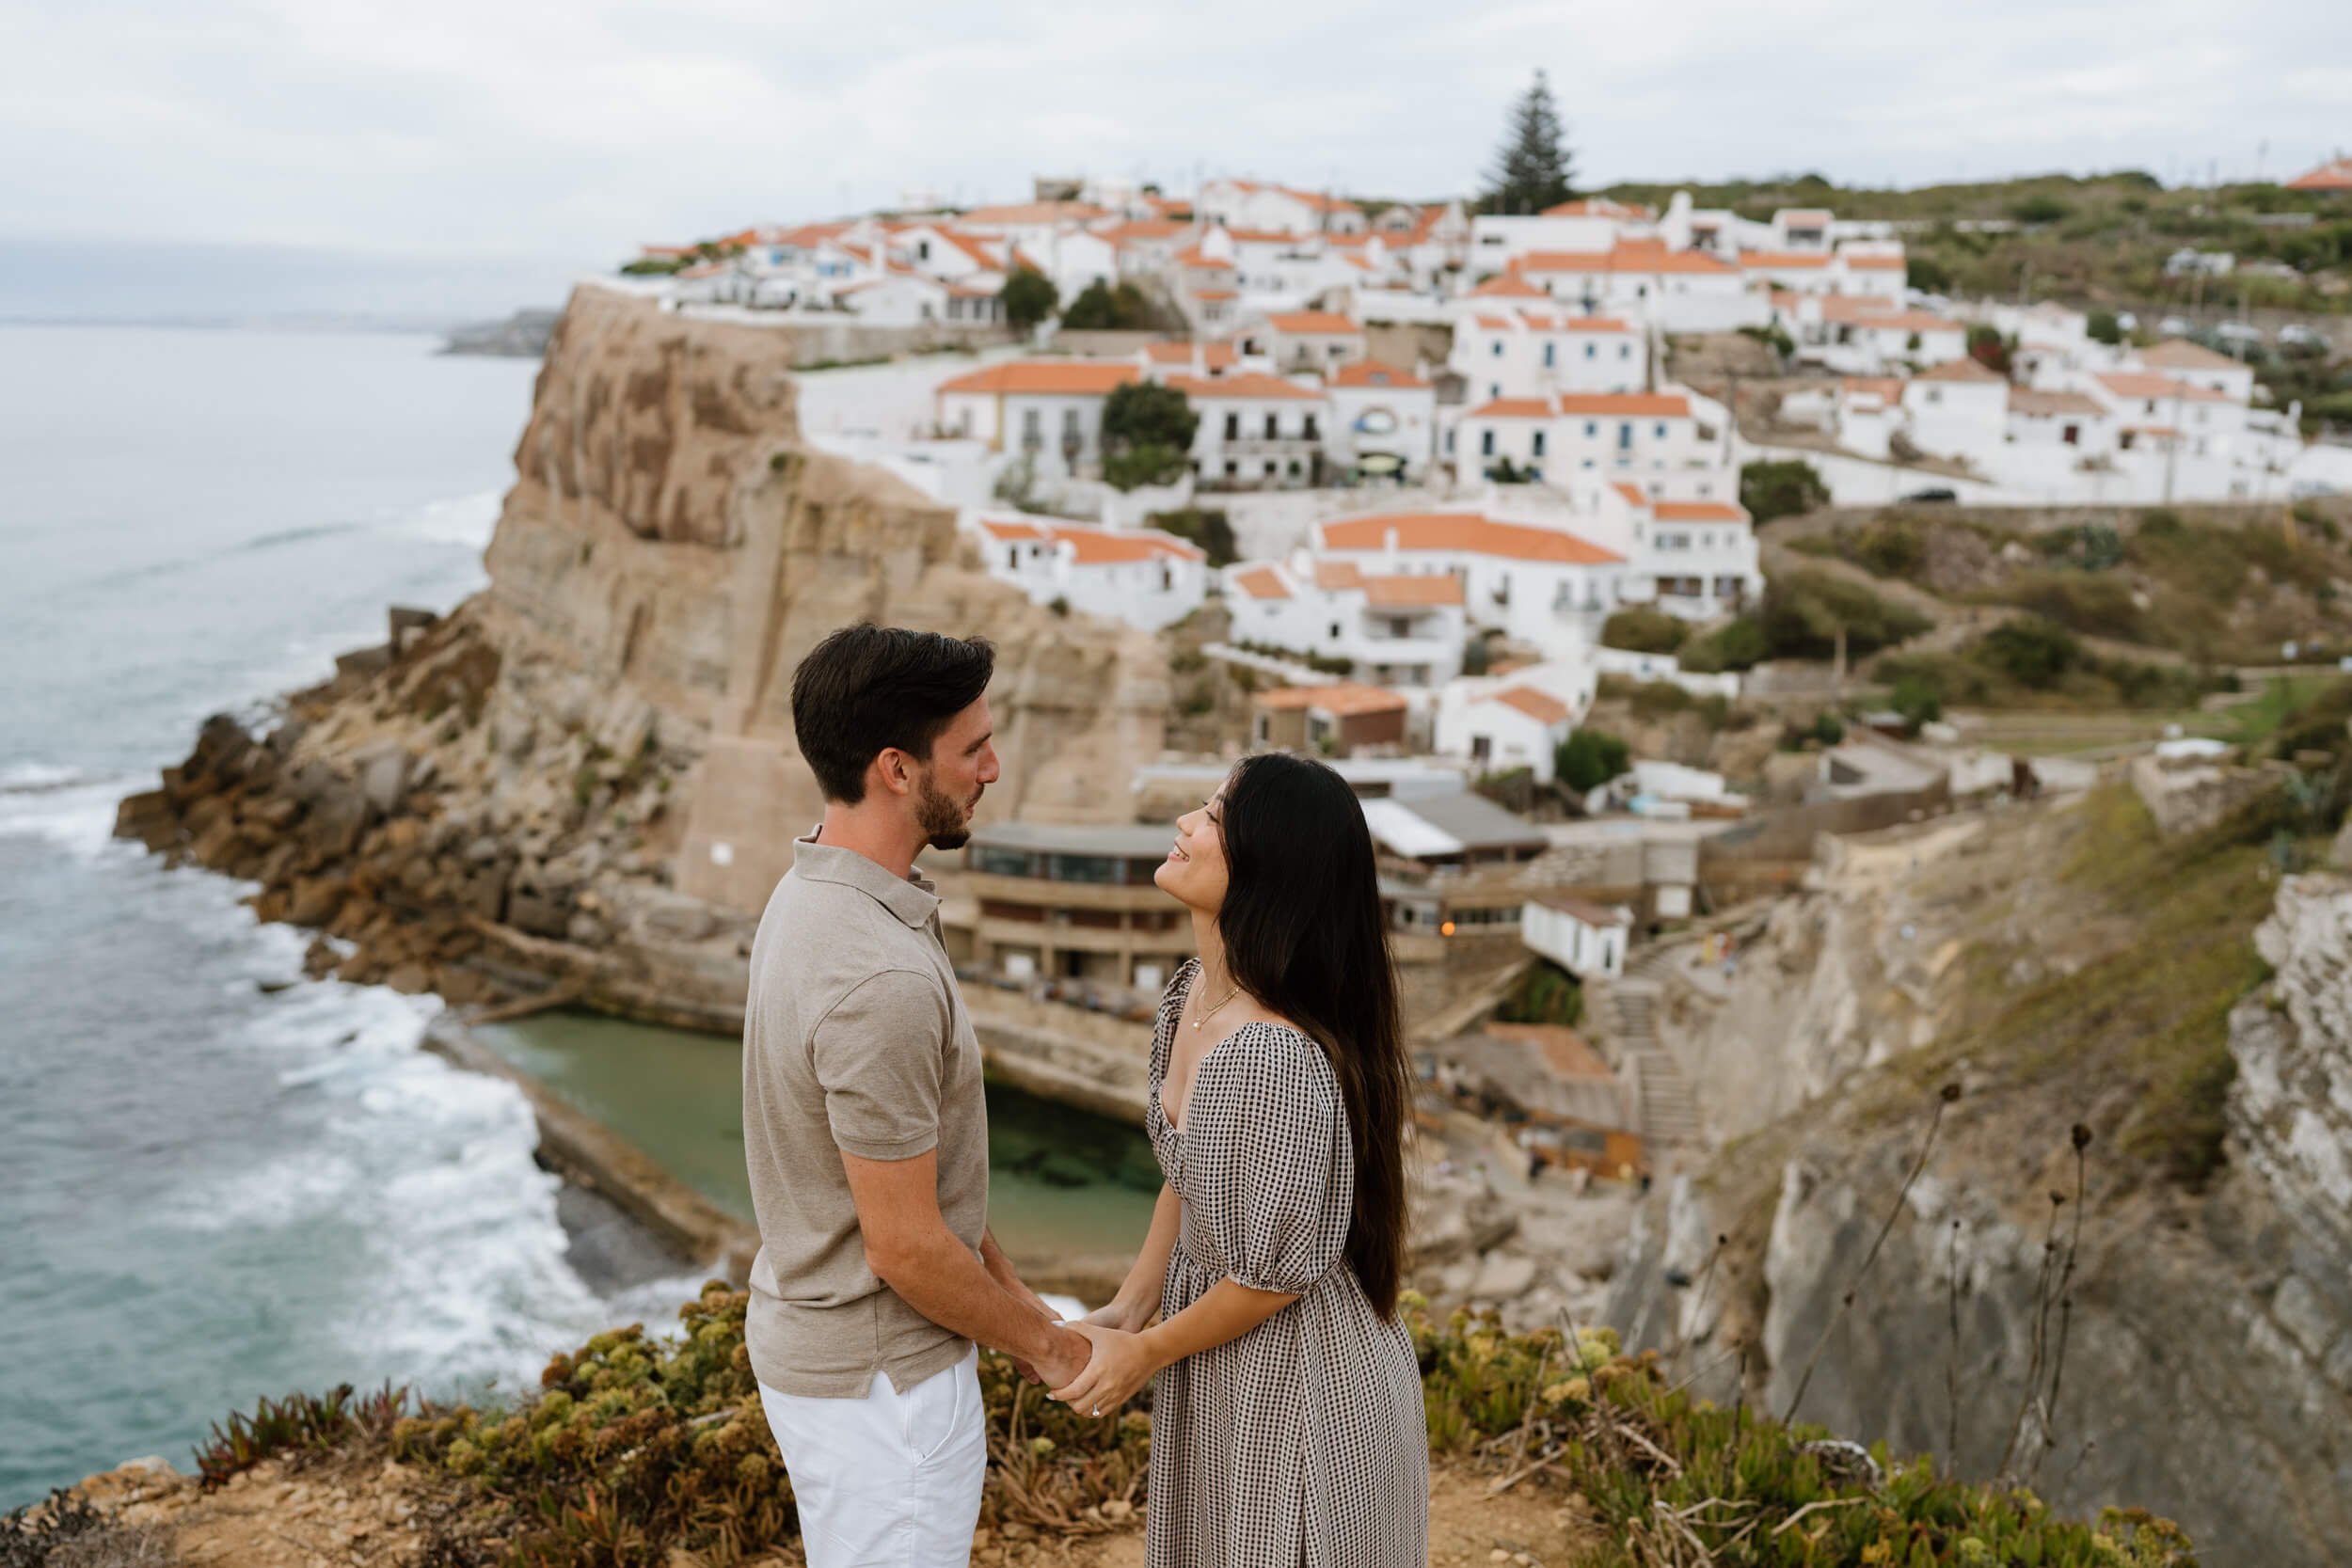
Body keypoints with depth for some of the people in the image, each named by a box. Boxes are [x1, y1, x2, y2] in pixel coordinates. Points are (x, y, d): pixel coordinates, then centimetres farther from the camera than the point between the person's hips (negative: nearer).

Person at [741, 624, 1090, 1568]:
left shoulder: (811, 892, 1)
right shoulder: (882, 979, -31)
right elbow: (905, 1246, -25)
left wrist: (1016, 1299, 12)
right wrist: (1046, 1347, -8)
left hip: (809, 1334, 9)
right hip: (880, 1381, -9)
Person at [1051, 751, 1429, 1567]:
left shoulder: (1277, 1057, -32)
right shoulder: (1191, 992, -4)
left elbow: (1276, 1272, -23)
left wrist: (1144, 1353, -10)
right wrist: (1129, 1308, 2)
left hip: (1299, 1377, -8)